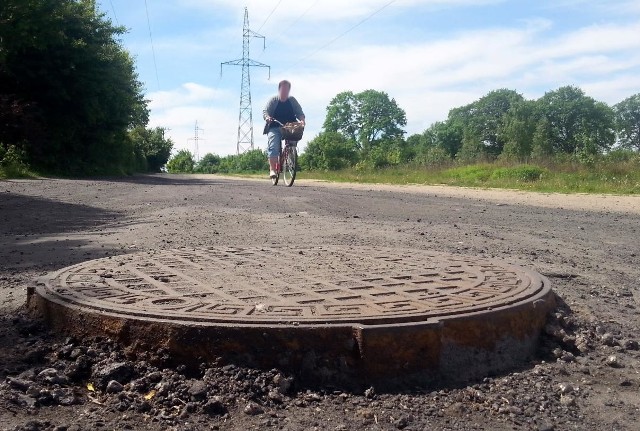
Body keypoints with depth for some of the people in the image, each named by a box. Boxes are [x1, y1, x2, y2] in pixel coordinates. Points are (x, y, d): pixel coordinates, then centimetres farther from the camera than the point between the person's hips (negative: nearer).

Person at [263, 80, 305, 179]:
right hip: (274, 128, -2)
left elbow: (299, 113, 6)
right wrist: (267, 117, -24)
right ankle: (272, 169, -19)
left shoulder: (292, 101, 13)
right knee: (273, 147, -19)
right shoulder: (273, 100, 7)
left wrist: (302, 119, -16)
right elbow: (265, 111, 0)